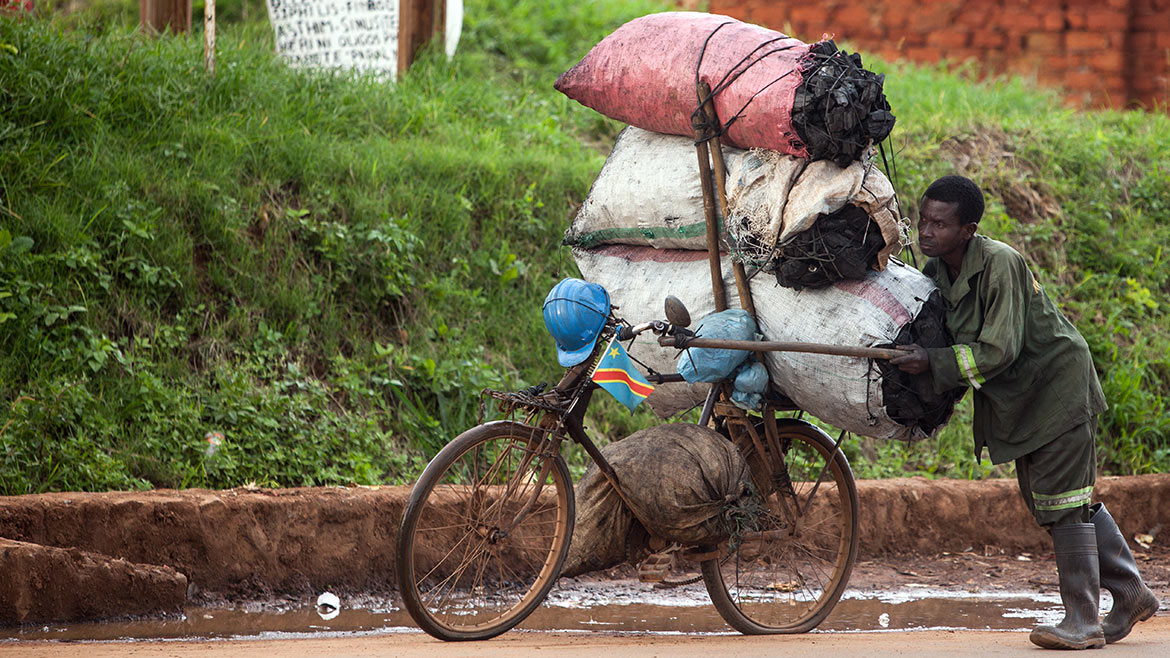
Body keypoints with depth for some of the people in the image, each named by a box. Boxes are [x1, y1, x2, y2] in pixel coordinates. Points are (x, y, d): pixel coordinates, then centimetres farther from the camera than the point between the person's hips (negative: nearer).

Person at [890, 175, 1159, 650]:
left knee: (1064, 501, -9)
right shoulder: (935, 272, -2)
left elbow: (999, 351, -28)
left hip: (1058, 386, -9)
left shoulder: (999, 263, -26)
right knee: (1044, 499, 14)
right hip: (1018, 399, 9)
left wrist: (933, 363, -29)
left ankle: (1083, 620, -4)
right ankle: (1131, 594, 24)